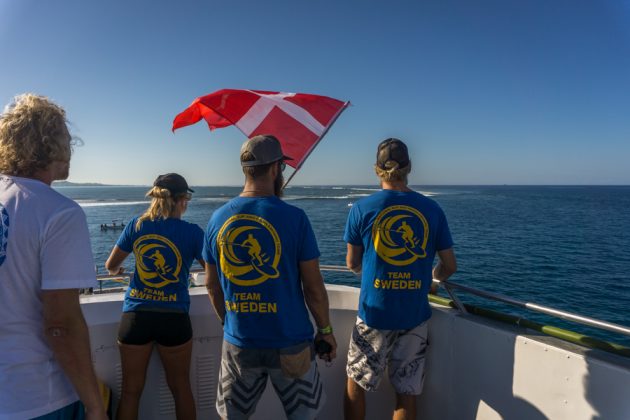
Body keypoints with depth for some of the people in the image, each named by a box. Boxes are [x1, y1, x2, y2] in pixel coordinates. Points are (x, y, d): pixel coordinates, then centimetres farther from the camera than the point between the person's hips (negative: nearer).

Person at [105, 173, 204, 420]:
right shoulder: (192, 232, -8)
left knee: (131, 390, 15)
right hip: (174, 318, -2)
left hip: (135, 316, 2)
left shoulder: (137, 225, 0)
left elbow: (111, 266, 12)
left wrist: (117, 270, 35)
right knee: (181, 388, 15)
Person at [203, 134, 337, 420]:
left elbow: (212, 285, 7)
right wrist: (326, 330, 4)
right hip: (290, 342, -3)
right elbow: (314, 287, -11)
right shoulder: (294, 217, -15)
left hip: (238, 343, 4)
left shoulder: (218, 219, -2)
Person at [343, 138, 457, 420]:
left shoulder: (362, 209, -7)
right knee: (407, 393, 14)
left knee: (355, 384, 18)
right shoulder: (431, 210, -2)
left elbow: (352, 264, 2)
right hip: (415, 318, 2)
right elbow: (449, 266, 3)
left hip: (374, 315, -2)